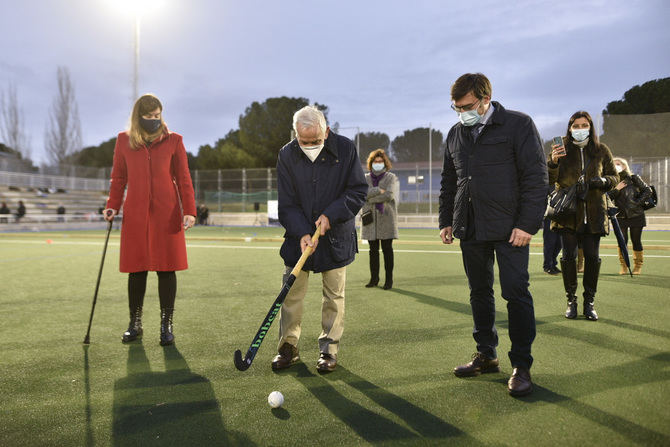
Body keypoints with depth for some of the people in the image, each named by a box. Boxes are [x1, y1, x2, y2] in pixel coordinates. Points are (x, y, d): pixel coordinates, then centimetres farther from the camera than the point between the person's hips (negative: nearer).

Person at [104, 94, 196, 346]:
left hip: (166, 214, -1)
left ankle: (166, 325, 11)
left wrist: (189, 210, -7)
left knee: (166, 268, 0)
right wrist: (112, 206, 0)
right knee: (136, 269, 5)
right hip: (135, 214, 1)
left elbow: (183, 178, 4)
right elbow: (118, 178, 13)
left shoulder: (173, 140, 5)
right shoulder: (124, 140, 9)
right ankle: (135, 324, 20)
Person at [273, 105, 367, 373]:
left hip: (336, 236, -1)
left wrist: (331, 215, -17)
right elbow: (286, 203, -5)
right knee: (291, 293, 3)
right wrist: (302, 232, -19)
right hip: (299, 235, 1)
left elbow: (359, 190, -5)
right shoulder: (287, 155, -6)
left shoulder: (345, 149, -9)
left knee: (334, 295, 5)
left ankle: (329, 349, 18)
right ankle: (288, 347, 18)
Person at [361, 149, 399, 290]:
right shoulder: (365, 178, 12)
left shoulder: (391, 177, 5)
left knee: (387, 249, -2)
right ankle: (374, 278, 13)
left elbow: (389, 195, -11)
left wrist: (371, 198, -8)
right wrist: (379, 190, -14)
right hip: (370, 218, 3)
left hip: (386, 218, -2)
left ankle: (389, 279, 4)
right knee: (373, 250, 6)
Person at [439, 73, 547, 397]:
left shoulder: (518, 124, -3)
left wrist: (528, 224, -14)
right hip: (471, 229, 6)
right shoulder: (455, 134, 14)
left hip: (509, 229, -5)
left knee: (516, 293, -4)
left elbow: (536, 176, -8)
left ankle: (521, 366, 6)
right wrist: (446, 221, 14)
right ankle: (486, 356, 23)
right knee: (479, 293, 11)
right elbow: (448, 182, 21)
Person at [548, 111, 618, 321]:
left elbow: (614, 177, 14)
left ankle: (589, 302, 14)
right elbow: (550, 180, -4)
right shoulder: (562, 149, 2)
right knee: (568, 257, -2)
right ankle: (571, 300, 11)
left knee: (592, 257, 1)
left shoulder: (601, 150, 7)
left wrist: (603, 181, -9)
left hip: (594, 213, 1)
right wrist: (553, 161, -23)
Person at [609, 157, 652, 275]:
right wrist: (616, 189, -18)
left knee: (636, 241, 3)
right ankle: (623, 266, 12)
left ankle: (638, 266, 15)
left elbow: (648, 190, 1)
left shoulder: (633, 178, -1)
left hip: (636, 215, -1)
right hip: (620, 216, 2)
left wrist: (638, 201, -10)